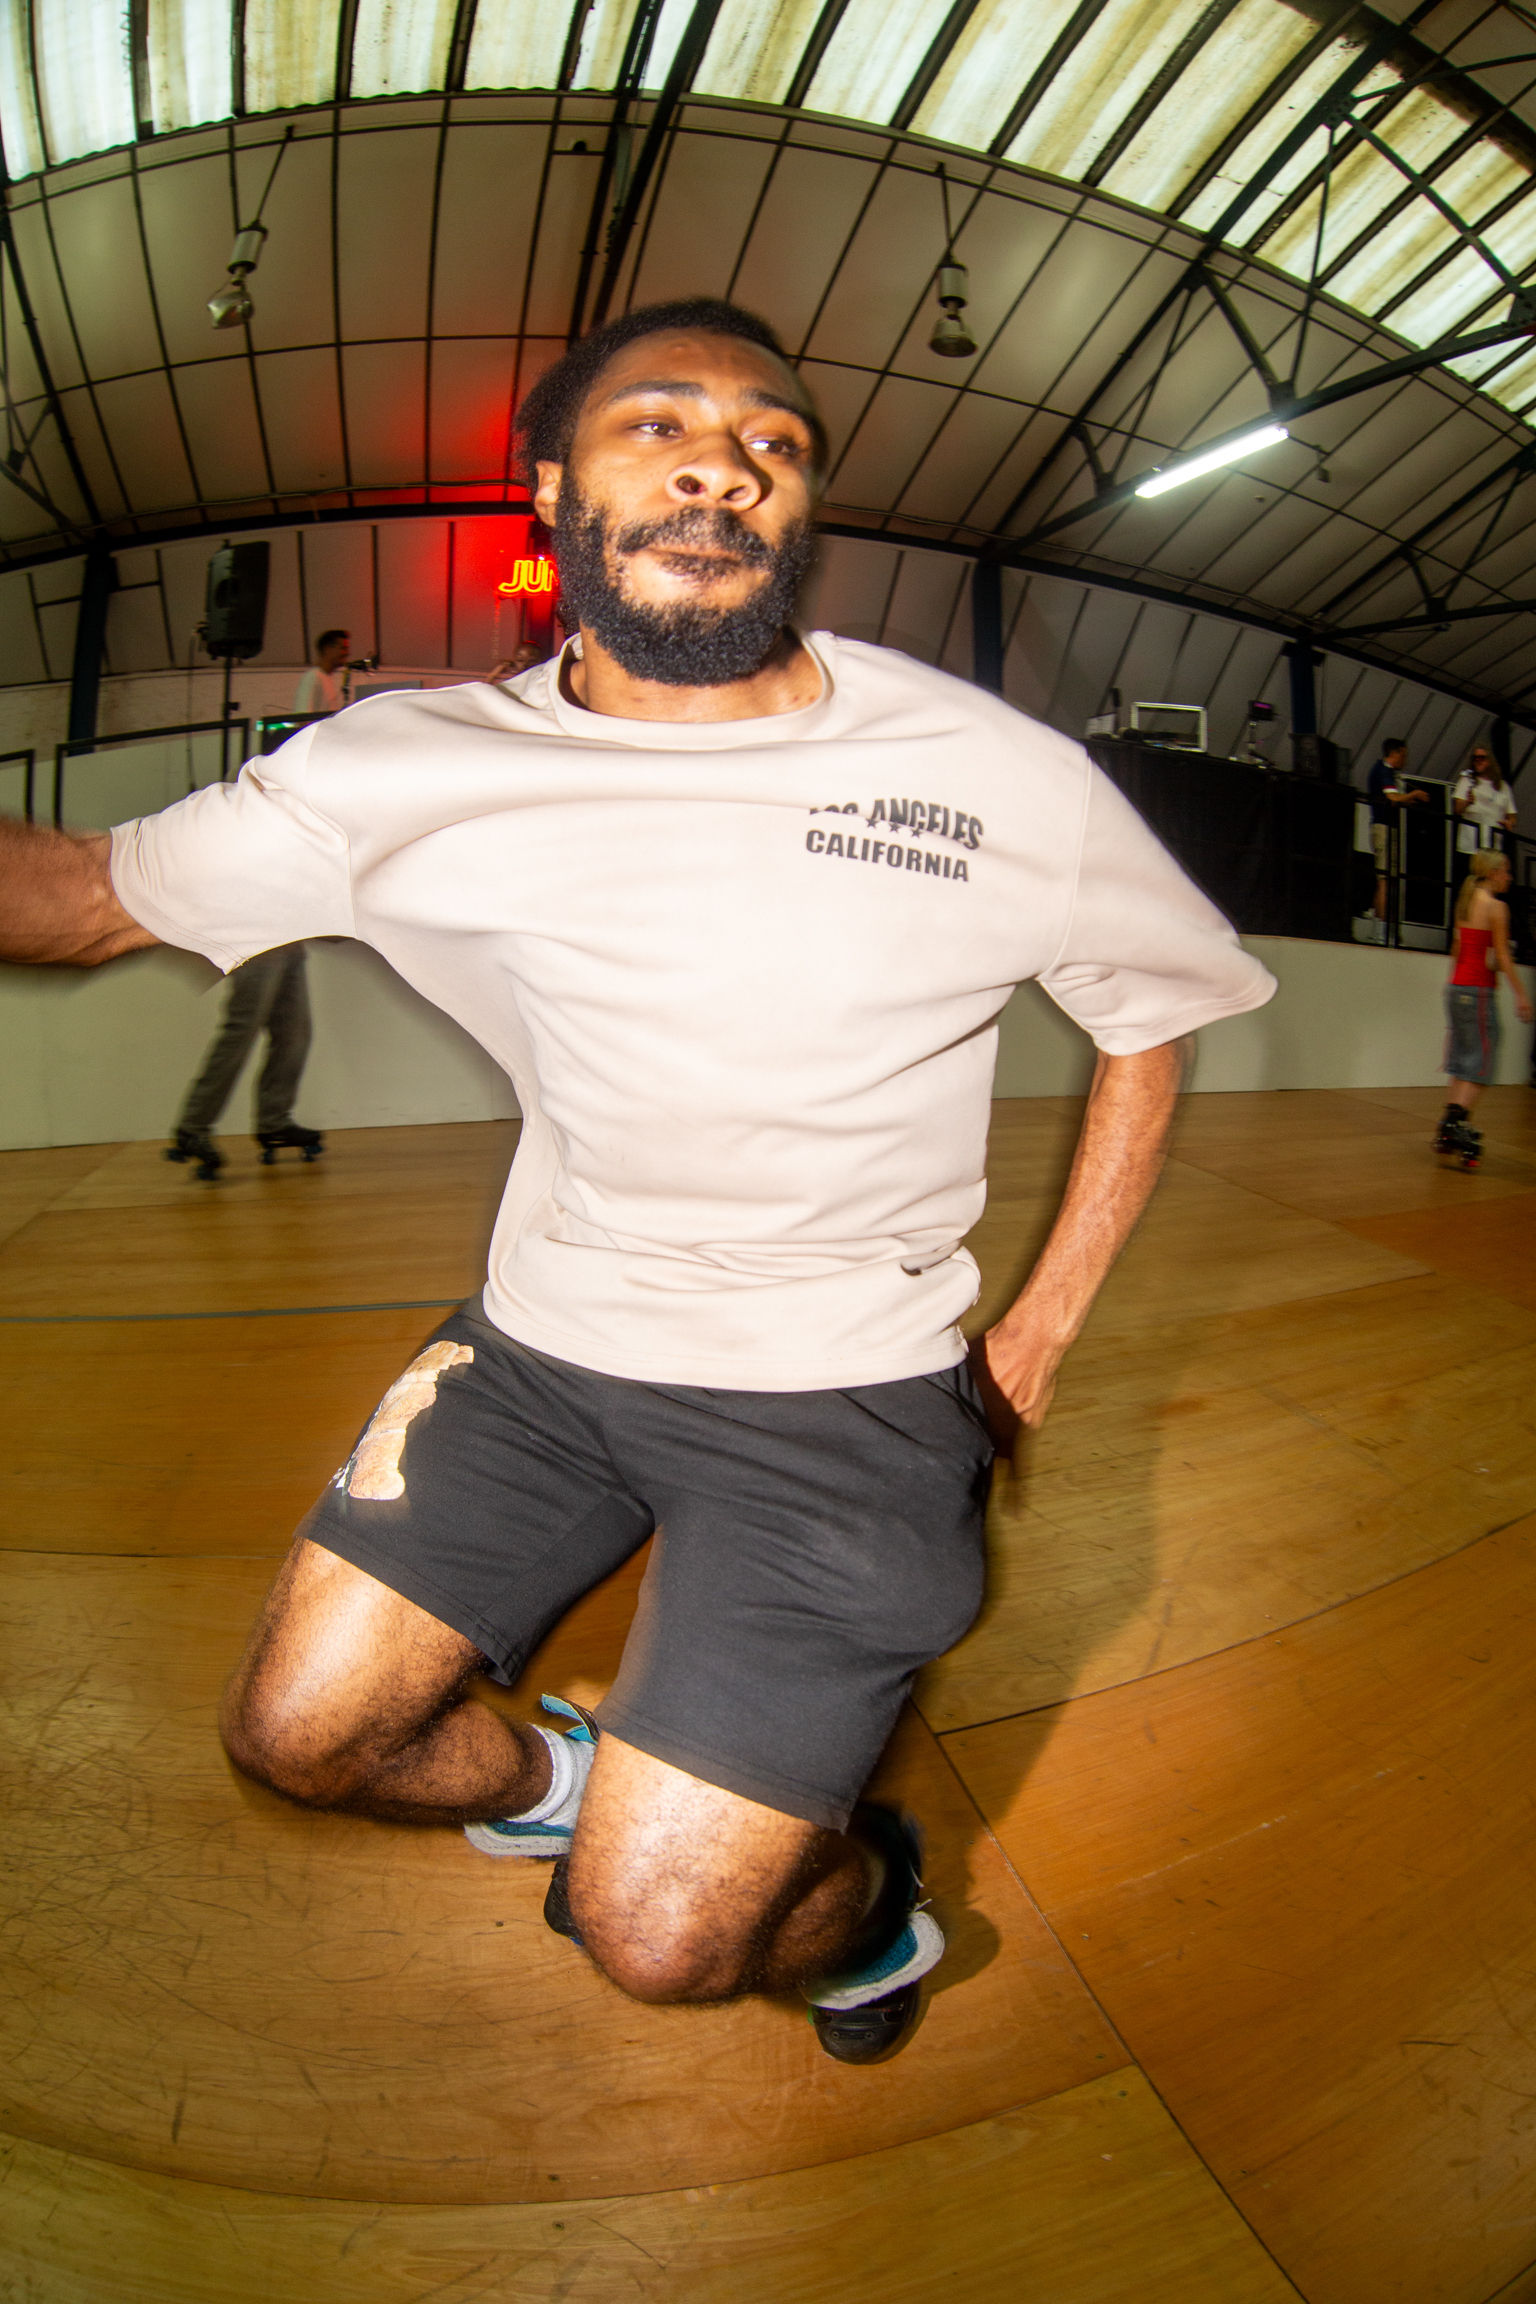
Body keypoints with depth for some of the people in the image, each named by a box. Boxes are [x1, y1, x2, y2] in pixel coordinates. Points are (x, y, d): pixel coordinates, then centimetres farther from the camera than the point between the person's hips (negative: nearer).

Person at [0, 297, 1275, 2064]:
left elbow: (1157, 1015, 3)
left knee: (659, 1934, -6)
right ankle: (547, 1779, 46)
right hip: (543, 1343, 4)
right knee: (297, 1733, 12)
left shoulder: (1004, 777, -12)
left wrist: (1040, 1333, 1)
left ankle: (860, 1892, 32)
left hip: (844, 1388, -3)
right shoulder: (409, 773, -7)